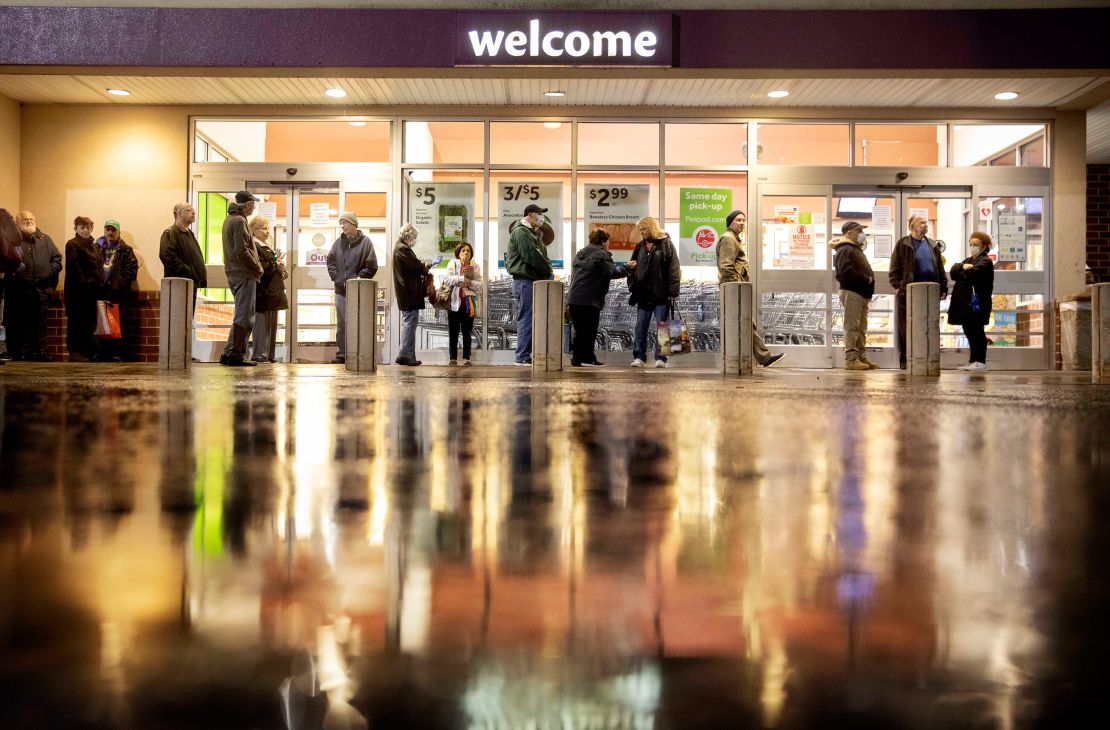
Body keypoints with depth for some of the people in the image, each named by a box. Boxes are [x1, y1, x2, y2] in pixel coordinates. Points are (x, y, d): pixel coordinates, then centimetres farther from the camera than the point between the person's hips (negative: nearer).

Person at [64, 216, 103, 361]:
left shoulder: (95, 247, 19)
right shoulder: (72, 245, -3)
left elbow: (99, 267, 16)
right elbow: (74, 268, -12)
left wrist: (98, 285, 4)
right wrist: (84, 283, -19)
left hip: (91, 291, 7)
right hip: (77, 290, -7)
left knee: (90, 322, 8)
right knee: (76, 321, -3)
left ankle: (87, 352, 15)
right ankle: (74, 352, 0)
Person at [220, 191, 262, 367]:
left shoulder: (229, 219, 18)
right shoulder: (239, 221, -13)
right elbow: (241, 251, -21)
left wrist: (255, 264, 13)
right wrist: (257, 267, -9)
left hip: (234, 273, 10)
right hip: (244, 275, -10)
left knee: (242, 316, 16)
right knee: (244, 317, -6)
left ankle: (229, 354, 17)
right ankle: (235, 355, -5)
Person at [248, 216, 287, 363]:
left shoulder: (266, 246, 21)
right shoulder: (254, 247, -11)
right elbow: (259, 268, -21)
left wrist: (281, 270, 7)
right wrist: (276, 264, -12)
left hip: (272, 292, 10)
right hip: (263, 292, -10)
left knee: (271, 323, 10)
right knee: (262, 322, -7)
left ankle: (269, 354, 14)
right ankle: (258, 354, -3)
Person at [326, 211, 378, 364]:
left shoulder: (365, 241, -5)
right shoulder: (339, 242, 8)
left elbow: (371, 266, -7)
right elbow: (330, 260, 13)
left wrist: (358, 278, -12)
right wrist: (336, 277, 1)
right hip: (340, 289, 4)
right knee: (341, 323, 8)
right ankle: (341, 354, 14)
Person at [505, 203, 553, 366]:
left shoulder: (532, 233, 23)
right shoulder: (520, 231, -10)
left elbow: (542, 255, 19)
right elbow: (531, 256, -18)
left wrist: (547, 270, 1)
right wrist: (547, 270, -8)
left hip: (533, 281, 10)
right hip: (524, 281, -10)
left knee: (529, 319, 11)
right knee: (526, 319, -9)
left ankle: (525, 355, 15)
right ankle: (523, 357, -7)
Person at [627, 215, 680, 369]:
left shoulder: (666, 244, -2)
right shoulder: (639, 247, 13)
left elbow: (674, 269, -8)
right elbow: (633, 268, 18)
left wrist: (673, 292, -14)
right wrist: (632, 285, 4)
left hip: (661, 295, -5)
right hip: (643, 295, 5)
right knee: (640, 327, 5)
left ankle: (660, 358, 2)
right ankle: (639, 357, 9)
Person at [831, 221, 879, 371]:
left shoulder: (854, 249, 24)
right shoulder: (845, 249, -10)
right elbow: (847, 271, -23)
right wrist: (866, 279, -16)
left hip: (861, 293, 11)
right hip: (851, 292, -11)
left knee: (861, 328, 13)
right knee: (852, 327, -10)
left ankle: (861, 358, 18)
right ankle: (850, 359, -11)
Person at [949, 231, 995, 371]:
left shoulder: (985, 261, -4)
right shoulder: (968, 260, 24)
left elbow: (972, 274, -21)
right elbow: (953, 270, 7)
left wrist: (962, 271, 0)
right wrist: (963, 267, -12)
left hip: (976, 303, -8)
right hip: (965, 303, 8)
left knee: (976, 332, -6)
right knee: (969, 332, 10)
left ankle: (980, 361, -3)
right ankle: (973, 360, 17)